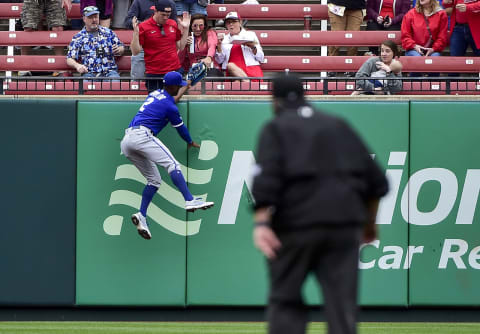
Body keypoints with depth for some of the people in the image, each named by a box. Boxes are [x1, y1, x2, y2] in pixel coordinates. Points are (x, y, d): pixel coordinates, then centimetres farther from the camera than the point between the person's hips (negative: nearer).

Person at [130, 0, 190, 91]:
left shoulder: (173, 25, 9)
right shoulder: (143, 27, -4)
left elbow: (180, 47, 16)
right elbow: (135, 52, -5)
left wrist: (185, 29, 7)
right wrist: (136, 32, -17)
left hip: (174, 70, 4)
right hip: (154, 75, -4)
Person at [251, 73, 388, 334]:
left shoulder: (276, 128, 7)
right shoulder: (339, 126, 19)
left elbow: (267, 177, -11)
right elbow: (375, 178, 16)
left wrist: (261, 222, -20)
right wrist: (369, 222, 27)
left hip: (296, 223, -3)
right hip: (345, 223, 3)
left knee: (285, 298, 8)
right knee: (341, 303, 0)